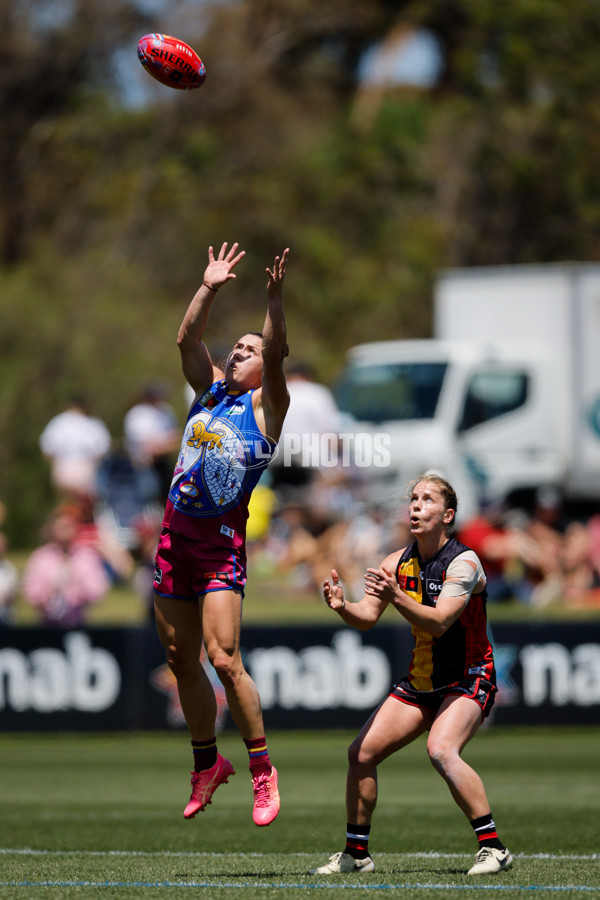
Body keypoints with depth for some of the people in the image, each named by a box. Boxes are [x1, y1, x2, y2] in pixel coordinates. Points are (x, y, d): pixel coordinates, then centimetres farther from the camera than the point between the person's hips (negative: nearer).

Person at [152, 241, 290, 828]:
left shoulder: (266, 404, 1)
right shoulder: (209, 390, 16)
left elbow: (275, 356, -14)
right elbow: (187, 339, 8)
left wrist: (274, 299, -25)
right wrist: (209, 288, 0)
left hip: (221, 540, -6)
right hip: (175, 536, 6)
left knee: (223, 658, -16)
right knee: (181, 659, 9)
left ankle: (262, 770, -8)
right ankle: (206, 765, 22)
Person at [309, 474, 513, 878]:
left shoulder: (464, 563, -18)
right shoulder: (398, 563, 3)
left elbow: (439, 622, -30)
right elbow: (368, 616, 2)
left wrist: (397, 597, -45)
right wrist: (343, 606, -20)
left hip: (468, 680, -7)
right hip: (420, 681, 7)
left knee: (441, 750, -32)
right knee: (361, 753, 1)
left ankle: (494, 848, -28)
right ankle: (356, 853, 16)